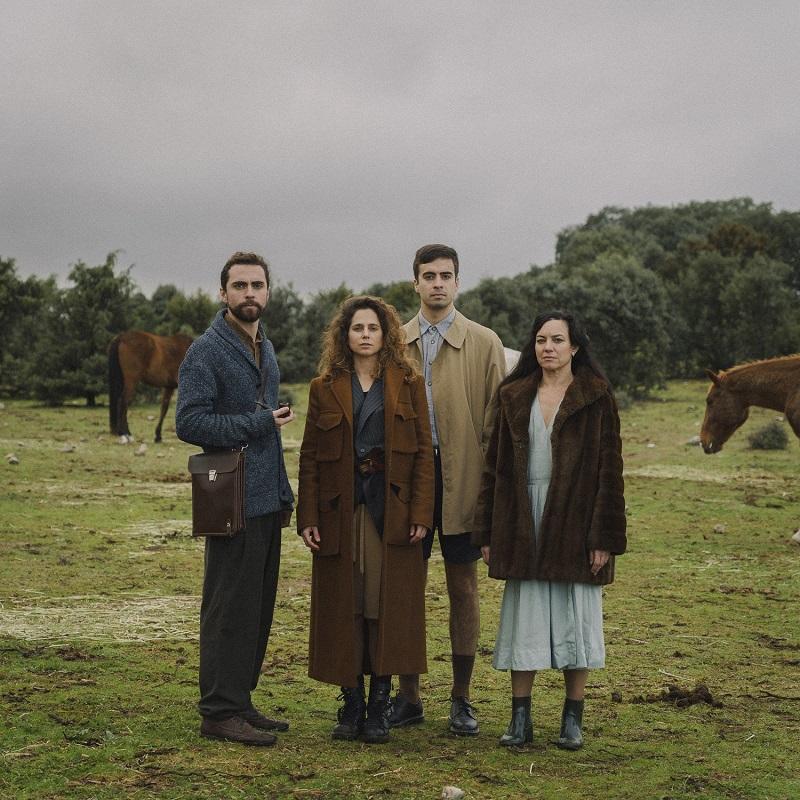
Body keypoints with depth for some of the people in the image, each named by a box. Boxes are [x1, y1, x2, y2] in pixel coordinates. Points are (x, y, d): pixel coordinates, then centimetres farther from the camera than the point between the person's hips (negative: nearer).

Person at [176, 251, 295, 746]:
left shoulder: (266, 349, 18)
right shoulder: (207, 352, -9)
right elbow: (190, 423, -19)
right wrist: (259, 422, -16)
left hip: (267, 502, 8)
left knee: (259, 608, 11)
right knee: (230, 608, -4)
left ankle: (240, 703, 20)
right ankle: (220, 712, 4)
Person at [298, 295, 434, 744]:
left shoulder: (408, 384, 5)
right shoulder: (325, 388, 7)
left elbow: (424, 451, 1)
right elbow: (310, 458, 6)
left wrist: (421, 513, -8)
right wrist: (307, 518, -2)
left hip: (393, 513, -1)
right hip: (340, 513, 1)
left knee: (388, 608, 1)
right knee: (343, 609, 3)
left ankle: (380, 708, 9)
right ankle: (351, 704, 12)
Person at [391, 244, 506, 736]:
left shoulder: (484, 343, 1)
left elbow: (496, 421, -1)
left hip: (461, 482, -2)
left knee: (463, 589, 5)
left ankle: (462, 698, 16)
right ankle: (408, 697, 17)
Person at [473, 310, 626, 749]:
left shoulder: (596, 397, -2)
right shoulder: (514, 396, 8)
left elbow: (609, 468, -5)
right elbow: (495, 465, 9)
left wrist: (604, 537, -11)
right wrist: (487, 532, 4)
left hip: (574, 519, -3)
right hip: (523, 522, 3)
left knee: (575, 615, 4)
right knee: (523, 618, 5)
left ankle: (573, 718, 14)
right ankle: (520, 717, 13)